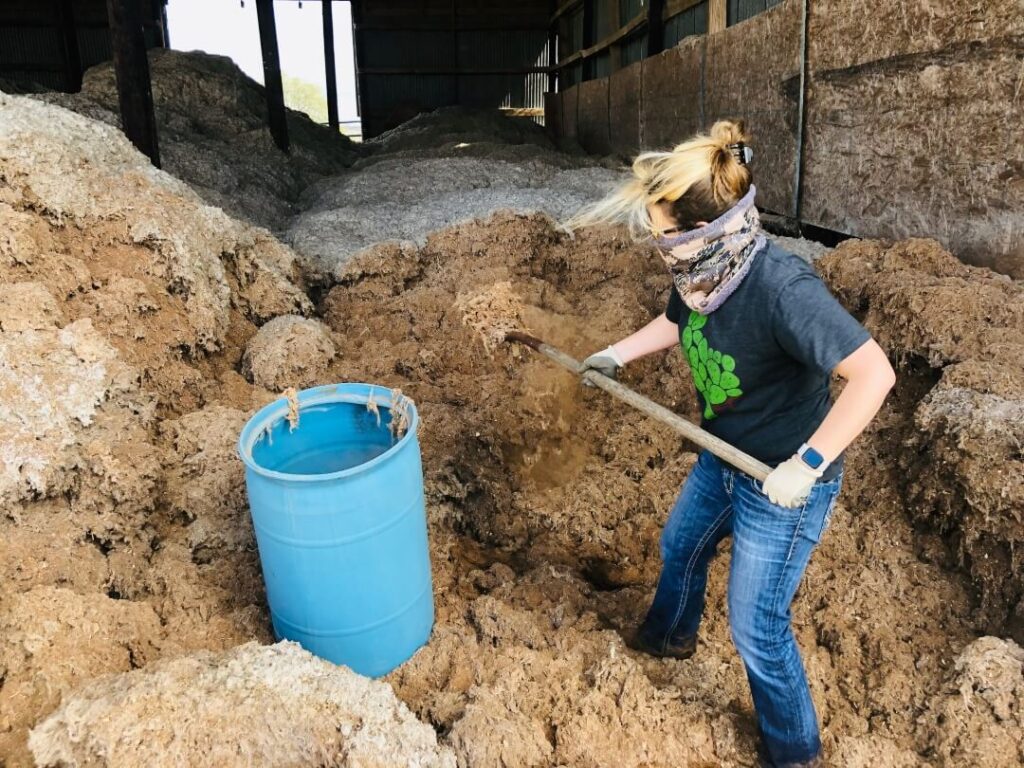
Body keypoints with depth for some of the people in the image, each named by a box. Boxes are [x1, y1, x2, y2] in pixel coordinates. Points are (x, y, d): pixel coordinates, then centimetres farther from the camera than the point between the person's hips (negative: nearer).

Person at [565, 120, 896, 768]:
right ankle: (671, 635, 61)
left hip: (784, 484, -8)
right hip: (724, 459, 8)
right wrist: (617, 355, 12)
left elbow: (874, 374, -35)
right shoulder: (702, 270, -10)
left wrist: (806, 464, -34)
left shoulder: (783, 289, -34)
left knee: (757, 628, 6)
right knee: (680, 546, 29)